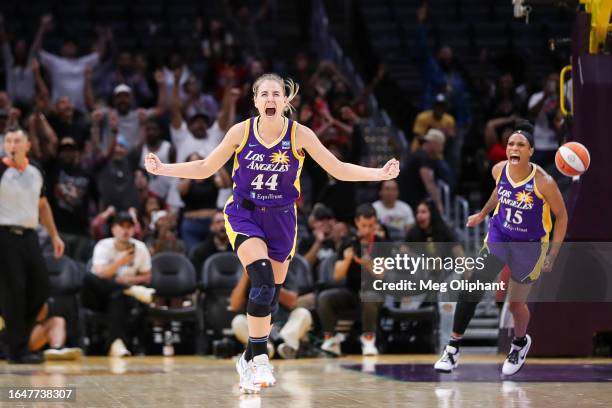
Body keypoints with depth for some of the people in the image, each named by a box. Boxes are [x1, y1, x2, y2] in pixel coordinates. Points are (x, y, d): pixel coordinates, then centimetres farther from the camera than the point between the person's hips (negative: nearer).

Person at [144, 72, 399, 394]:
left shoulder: (300, 135, -10)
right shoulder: (241, 131, -10)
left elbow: (338, 169, -3)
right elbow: (205, 168, 1)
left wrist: (379, 174, -13)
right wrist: (162, 169, -7)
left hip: (281, 218, 2)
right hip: (244, 213, -2)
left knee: (271, 292, 8)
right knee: (261, 278, -25)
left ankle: (249, 360, 27)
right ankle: (259, 359, -19)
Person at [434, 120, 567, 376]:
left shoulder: (543, 182, -24)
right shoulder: (499, 170, -11)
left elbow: (561, 216, -12)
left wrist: (552, 256, -14)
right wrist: (482, 214, 25)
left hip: (529, 247, -3)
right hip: (498, 238, 3)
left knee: (516, 304, 10)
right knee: (472, 289, -14)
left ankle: (520, 343, 43)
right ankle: (453, 348, -4)